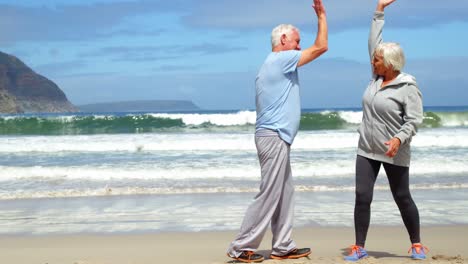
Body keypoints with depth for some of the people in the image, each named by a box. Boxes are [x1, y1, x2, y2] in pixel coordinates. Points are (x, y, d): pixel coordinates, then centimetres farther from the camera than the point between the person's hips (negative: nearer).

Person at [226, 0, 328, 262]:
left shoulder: (272, 65, 20)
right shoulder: (281, 60, -10)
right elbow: (321, 47, -10)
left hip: (275, 136, 11)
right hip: (274, 137, -11)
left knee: (284, 194, 10)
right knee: (269, 195, -8)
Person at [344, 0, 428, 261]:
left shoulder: (408, 87, -13)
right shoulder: (376, 77, 5)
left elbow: (414, 120, -17)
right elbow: (374, 41, 12)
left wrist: (399, 139, -33)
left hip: (394, 154, -5)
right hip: (367, 151, 6)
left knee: (403, 199, 5)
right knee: (362, 197, -1)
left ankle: (417, 245, 21)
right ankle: (359, 247, 5)